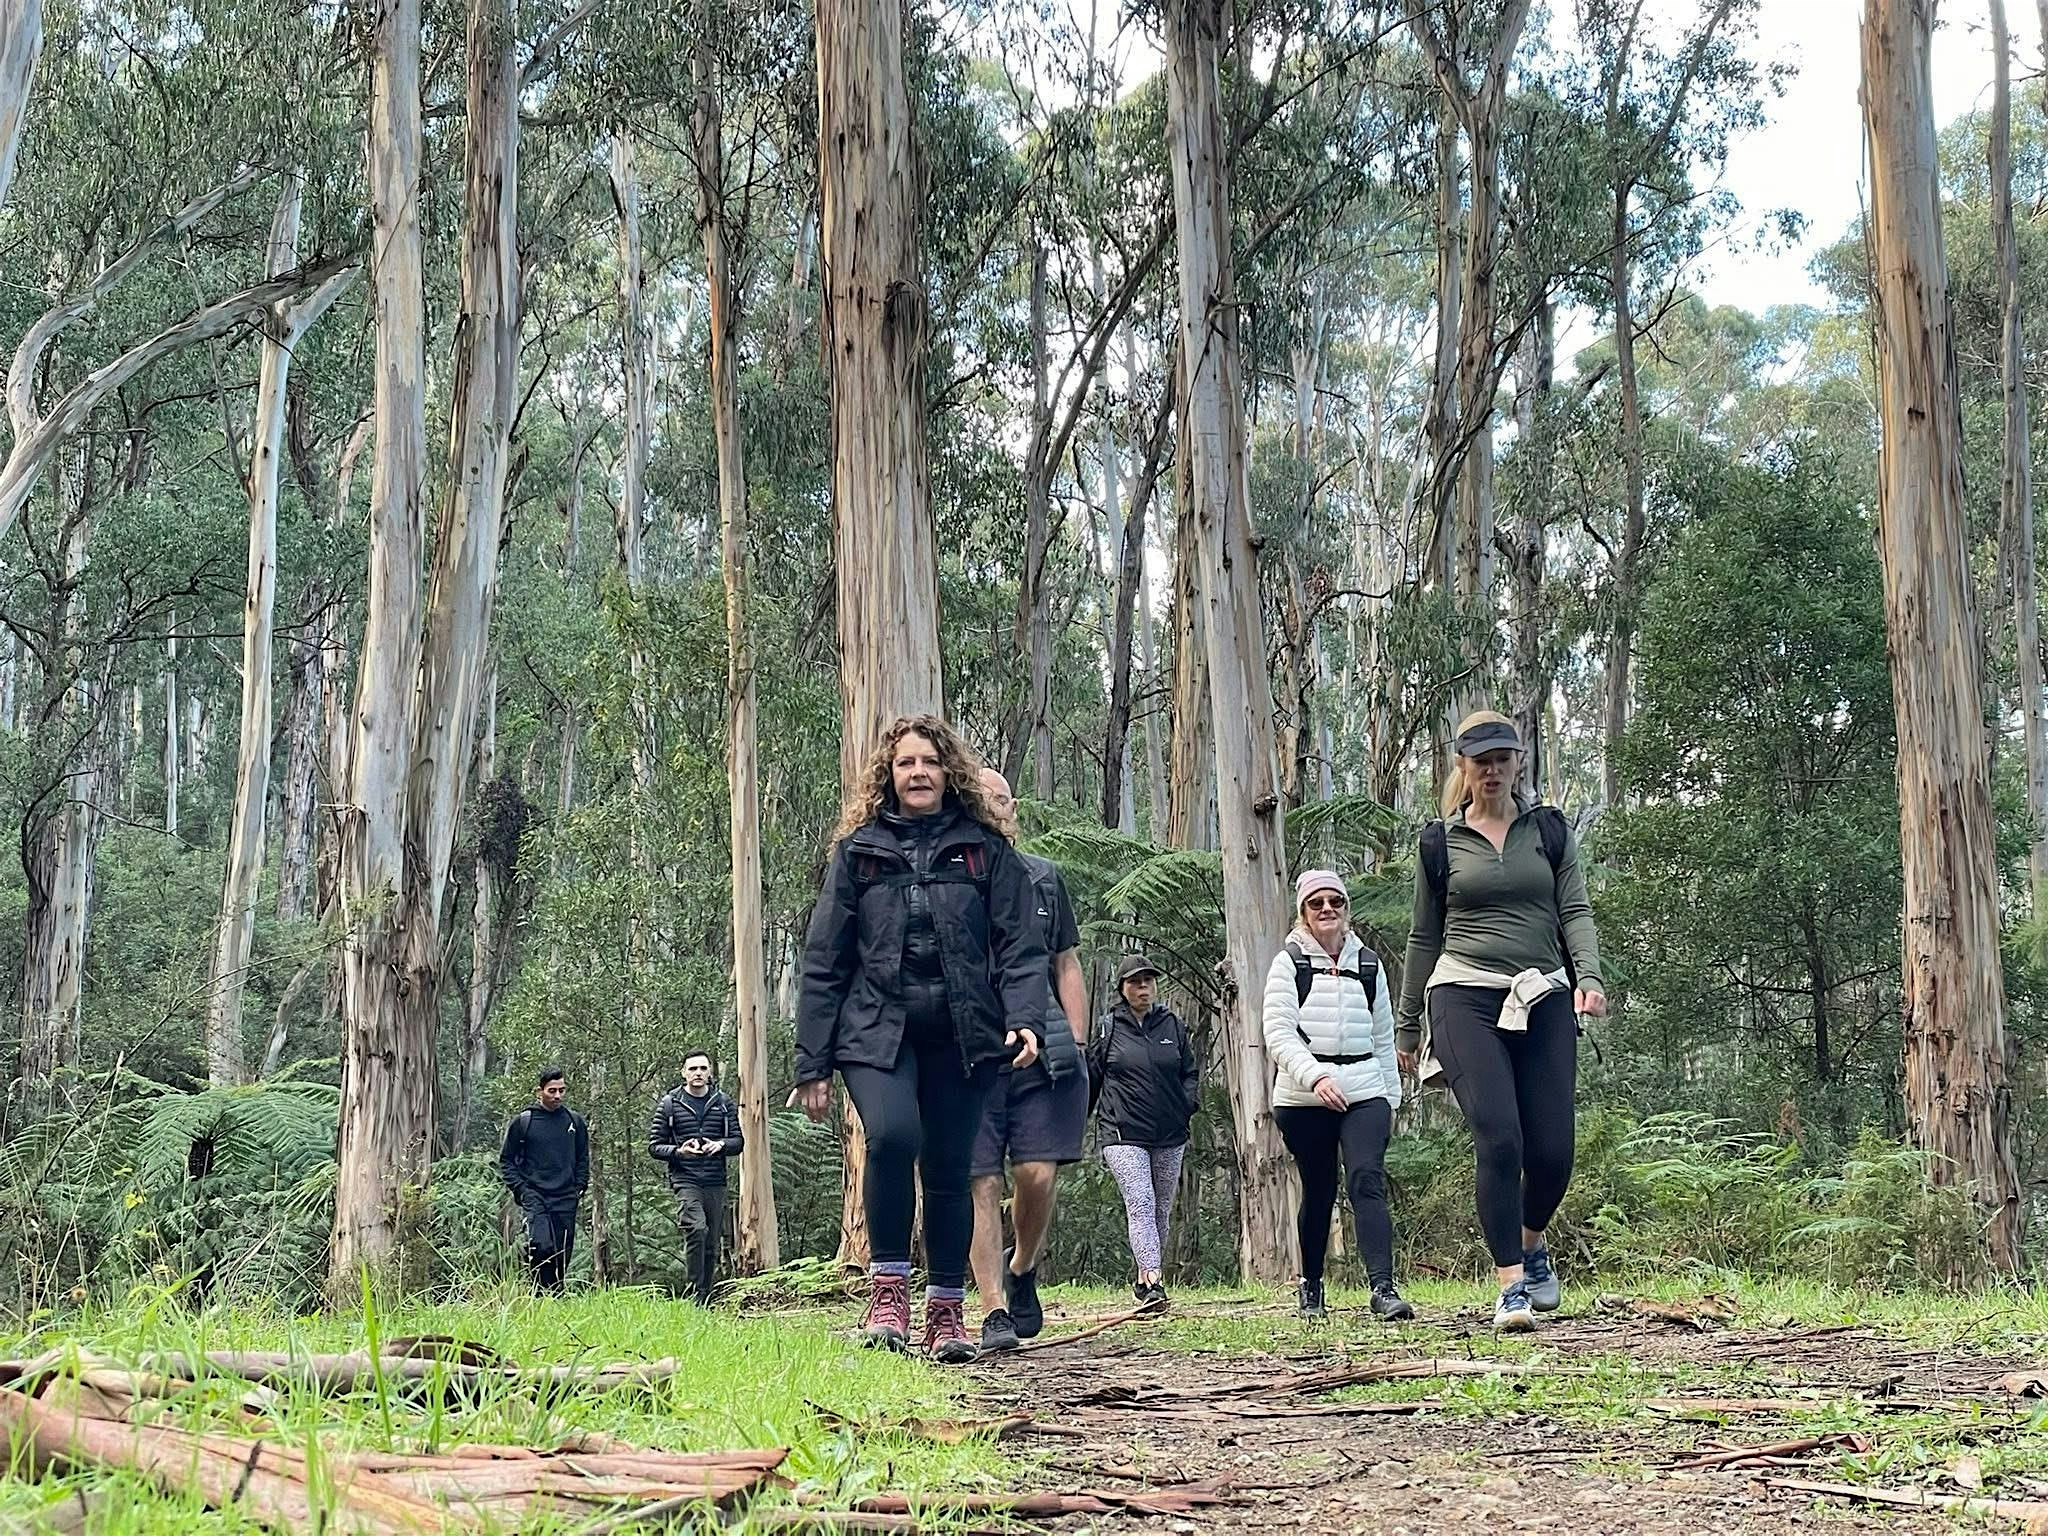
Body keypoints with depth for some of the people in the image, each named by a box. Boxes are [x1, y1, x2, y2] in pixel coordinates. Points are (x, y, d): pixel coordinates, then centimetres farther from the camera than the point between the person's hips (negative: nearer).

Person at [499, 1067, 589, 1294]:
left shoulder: (575, 1121, 10)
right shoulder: (523, 1121, 0)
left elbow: (583, 1159, 21)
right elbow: (506, 1161, 6)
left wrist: (579, 1189, 9)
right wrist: (521, 1190, -4)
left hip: (566, 1200, 4)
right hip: (535, 1196, -4)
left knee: (562, 1255, 4)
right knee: (541, 1246, -22)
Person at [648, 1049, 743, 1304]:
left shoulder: (724, 1104, 11)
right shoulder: (669, 1104, 5)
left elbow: (738, 1141, 11)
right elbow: (654, 1146, 6)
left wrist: (721, 1144, -11)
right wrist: (678, 1151, -14)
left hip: (716, 1183, 3)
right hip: (685, 1180, -3)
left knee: (712, 1244, 6)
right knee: (696, 1229, -25)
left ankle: (707, 1298, 15)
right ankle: (697, 1293, -19)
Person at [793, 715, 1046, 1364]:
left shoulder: (986, 850, 9)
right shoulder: (858, 852, 10)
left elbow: (1020, 944, 4)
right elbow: (824, 962, 9)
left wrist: (1025, 1019, -14)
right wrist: (812, 1063, 4)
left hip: (961, 1034, 1)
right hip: (878, 1028, -1)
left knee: (949, 1168, 3)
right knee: (892, 1137, -24)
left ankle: (947, 1311, 15)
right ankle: (889, 1285, -9)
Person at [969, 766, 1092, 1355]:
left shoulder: (1044, 877, 15)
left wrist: (1076, 1044, 10)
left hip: (1042, 1051, 2)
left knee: (1038, 1175, -6)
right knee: (981, 1183, -5)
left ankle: (1022, 1268, 22)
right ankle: (994, 1313, -1)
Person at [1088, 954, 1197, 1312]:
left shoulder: (1173, 1024, 9)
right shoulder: (1108, 1028, 1)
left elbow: (1190, 1072, 17)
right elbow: (1090, 1076, 8)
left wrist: (1187, 1104, 1)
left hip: (1170, 1135, 4)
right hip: (1123, 1134, -4)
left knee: (1161, 1210, 11)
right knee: (1140, 1203, -17)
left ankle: (1145, 1278, 25)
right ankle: (1153, 1282, -25)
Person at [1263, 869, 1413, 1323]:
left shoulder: (1367, 964, 13)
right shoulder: (1289, 963, 2)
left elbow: (1383, 1037, 20)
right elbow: (1279, 1035, -8)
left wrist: (1391, 1098, 18)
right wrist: (1315, 1075, -23)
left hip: (1364, 1094, 2)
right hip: (1303, 1098, -2)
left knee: (1367, 1182, -16)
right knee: (1318, 1193, 7)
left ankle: (1383, 1287, -26)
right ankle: (1311, 1286, 24)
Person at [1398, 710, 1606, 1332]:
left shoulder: (1549, 828, 12)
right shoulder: (1440, 841, 10)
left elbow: (1576, 911, 8)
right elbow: (1424, 937, 16)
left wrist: (1589, 976, -11)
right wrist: (1408, 1025, 17)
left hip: (1544, 1000, 2)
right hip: (1466, 999, -2)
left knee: (1552, 1149, -3)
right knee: (1499, 1139, -17)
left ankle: (1531, 1244, 28)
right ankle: (1510, 1286, -10)